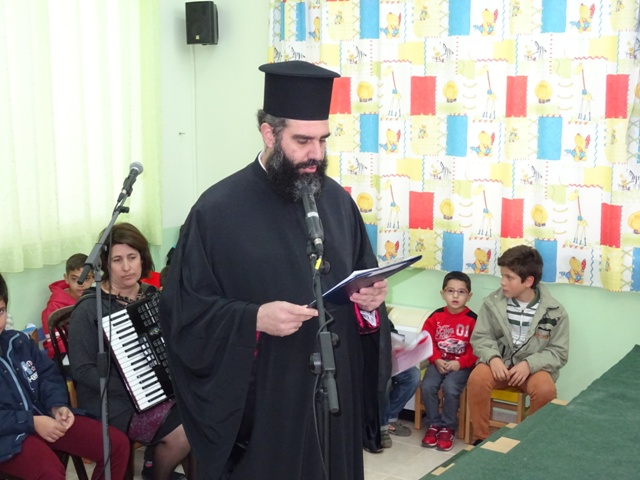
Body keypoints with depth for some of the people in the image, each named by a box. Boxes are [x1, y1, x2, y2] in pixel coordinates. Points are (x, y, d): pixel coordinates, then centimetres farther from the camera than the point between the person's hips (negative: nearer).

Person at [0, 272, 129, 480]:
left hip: (45, 418, 7)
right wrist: (30, 422, -21)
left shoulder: (18, 341, 9)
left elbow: (49, 374, 14)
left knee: (117, 444, -3)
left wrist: (57, 406, -7)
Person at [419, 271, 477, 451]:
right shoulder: (435, 316, 2)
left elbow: (476, 348, -7)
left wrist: (460, 362, -18)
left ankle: (448, 428, -5)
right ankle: (434, 424, 1)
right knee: (427, 386, -22)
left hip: (461, 365, -3)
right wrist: (437, 360, -12)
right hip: (439, 362, 3)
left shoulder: (472, 319, -5)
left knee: (450, 388, -28)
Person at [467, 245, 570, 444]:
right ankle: (481, 438, -10)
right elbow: (480, 337, 0)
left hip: (534, 367, -1)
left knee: (545, 389, -33)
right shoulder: (493, 302, -4)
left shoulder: (555, 312, -7)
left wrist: (529, 364, -22)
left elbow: (559, 352, -5)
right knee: (477, 379, -31)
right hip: (499, 362, 1)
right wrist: (493, 358, -22)